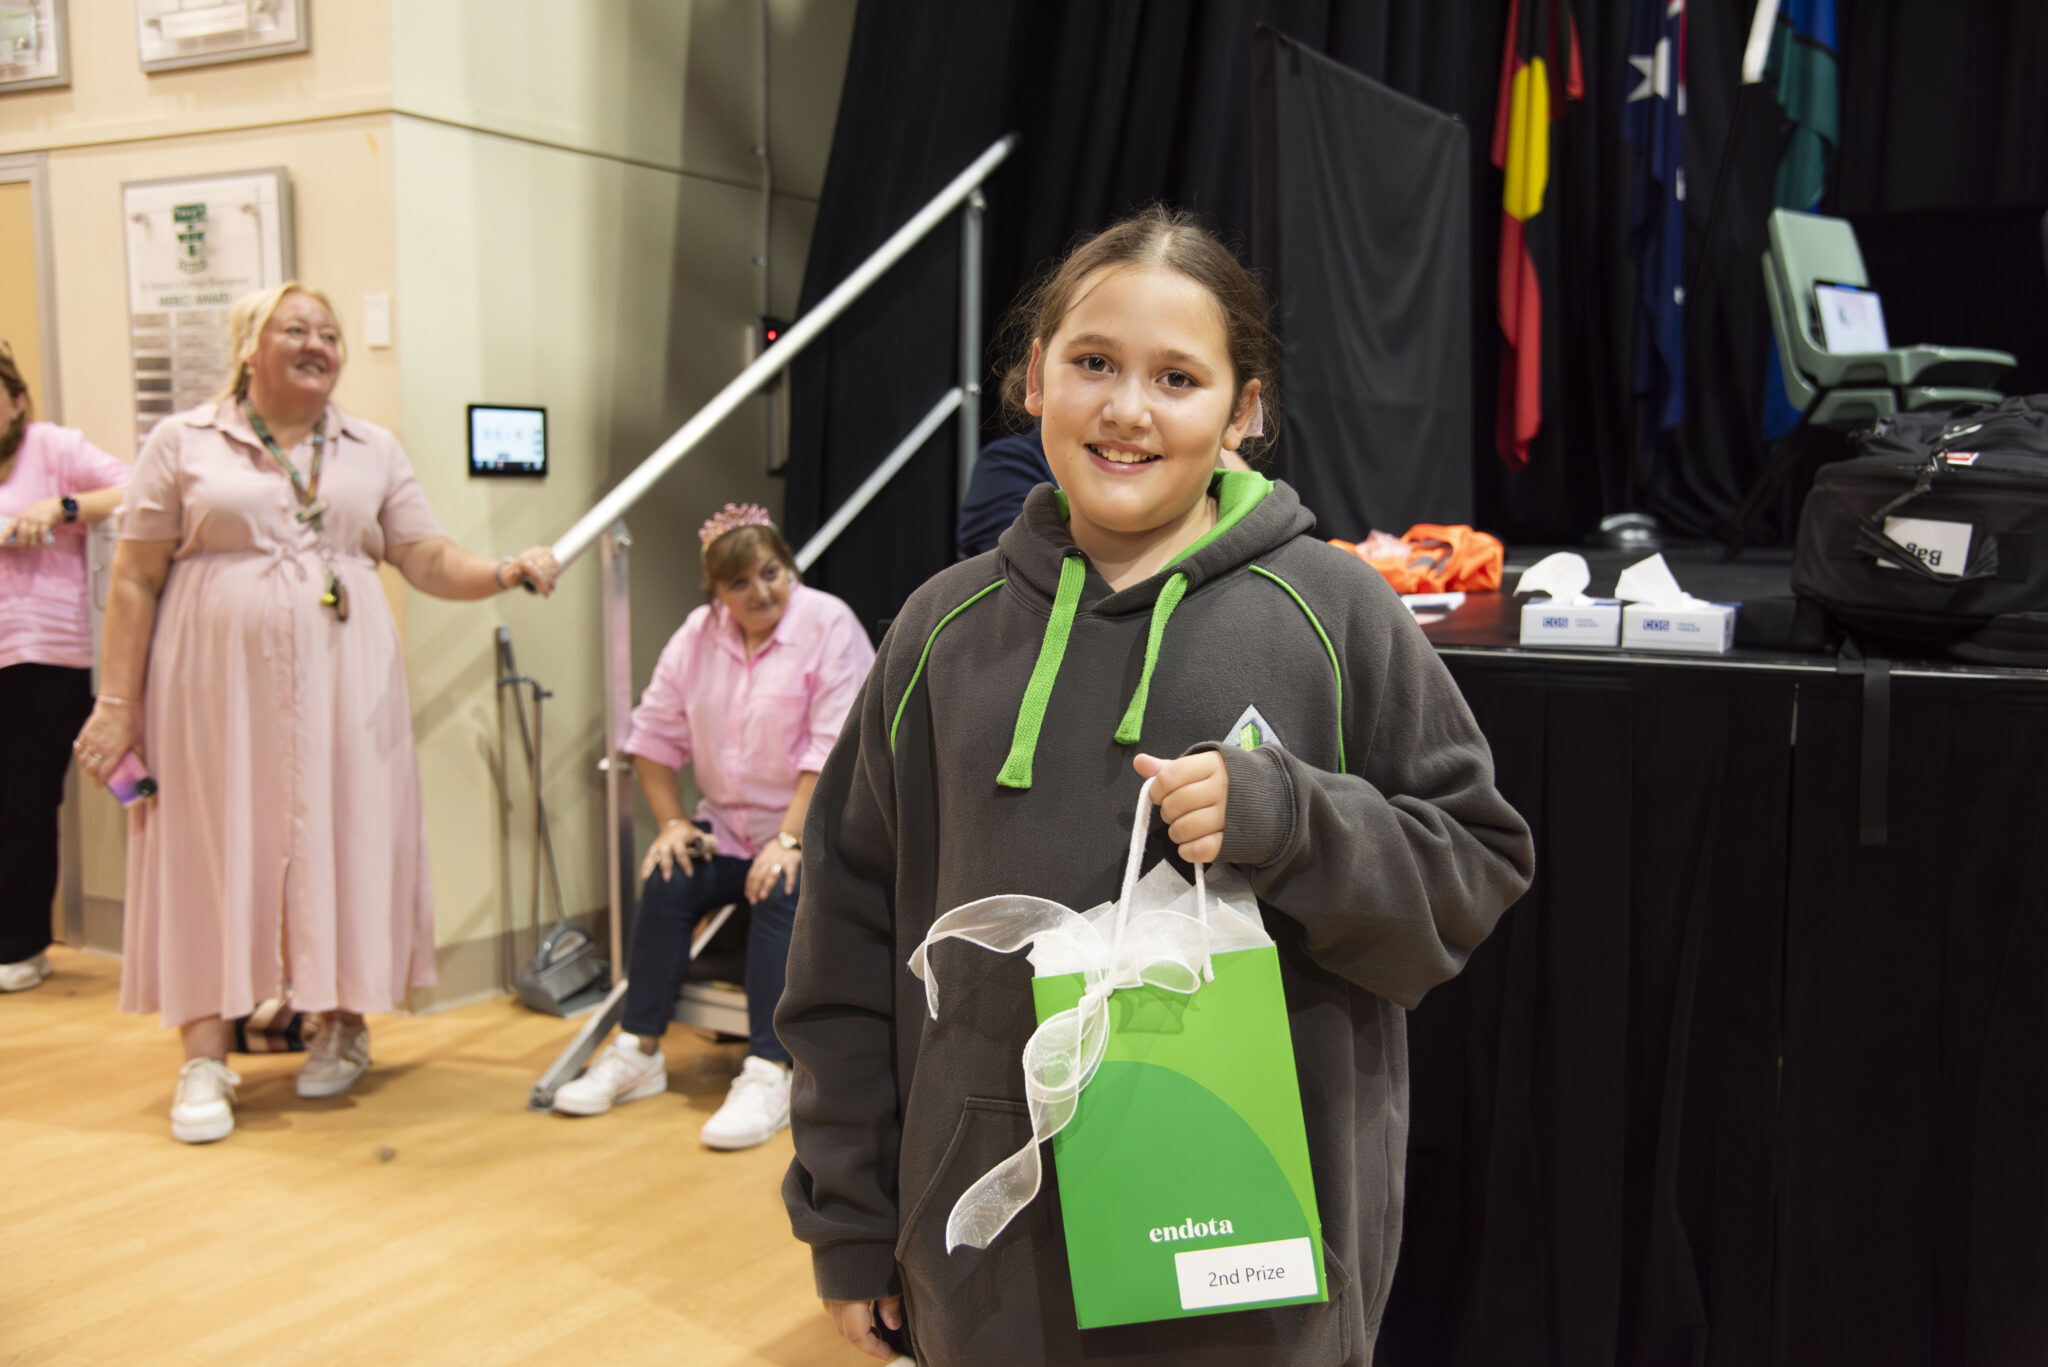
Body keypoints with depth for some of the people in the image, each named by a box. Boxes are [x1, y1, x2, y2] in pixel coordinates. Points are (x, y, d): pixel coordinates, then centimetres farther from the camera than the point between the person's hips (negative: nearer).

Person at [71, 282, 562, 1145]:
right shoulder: (183, 442, 4)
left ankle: (343, 1027, 20)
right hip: (216, 688, -2)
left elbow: (429, 561, 4)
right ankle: (205, 1060, 8)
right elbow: (135, 582, 2)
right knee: (213, 854, -1)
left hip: (341, 687, 2)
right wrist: (116, 702, -3)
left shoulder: (374, 451, 11)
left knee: (344, 844, 3)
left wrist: (504, 573, -16)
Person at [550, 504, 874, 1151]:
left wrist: (789, 839, -24)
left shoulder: (829, 625, -12)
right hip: (730, 824, 5)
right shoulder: (697, 636, 5)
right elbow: (654, 735, 10)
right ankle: (638, 1053, -8)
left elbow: (836, 750, -19)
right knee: (667, 880, -18)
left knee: (778, 894, -31)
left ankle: (767, 1075, -30)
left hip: (818, 824, -5)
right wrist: (671, 821, -2)